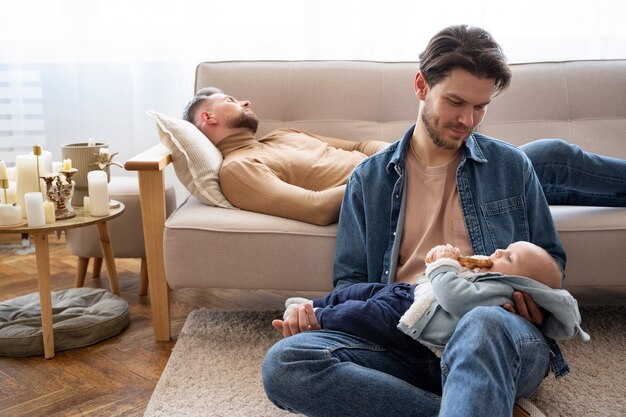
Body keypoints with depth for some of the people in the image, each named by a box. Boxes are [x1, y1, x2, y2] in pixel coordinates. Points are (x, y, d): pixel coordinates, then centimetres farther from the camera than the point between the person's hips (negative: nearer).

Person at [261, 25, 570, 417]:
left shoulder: (512, 166, 16)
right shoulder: (369, 178, 17)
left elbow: (550, 258, 22)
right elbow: (351, 278, 16)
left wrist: (536, 298, -2)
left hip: (504, 332, -3)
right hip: (402, 346, 4)